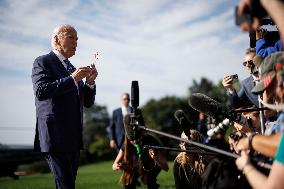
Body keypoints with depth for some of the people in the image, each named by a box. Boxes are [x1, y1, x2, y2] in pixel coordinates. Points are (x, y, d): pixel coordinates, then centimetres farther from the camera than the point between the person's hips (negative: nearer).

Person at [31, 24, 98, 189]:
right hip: (55, 137, -7)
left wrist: (90, 82, 0)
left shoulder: (72, 69, 21)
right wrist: (72, 79, -18)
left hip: (74, 138, 7)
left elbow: (88, 102, 19)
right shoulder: (43, 62, 0)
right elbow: (41, 91, -16)